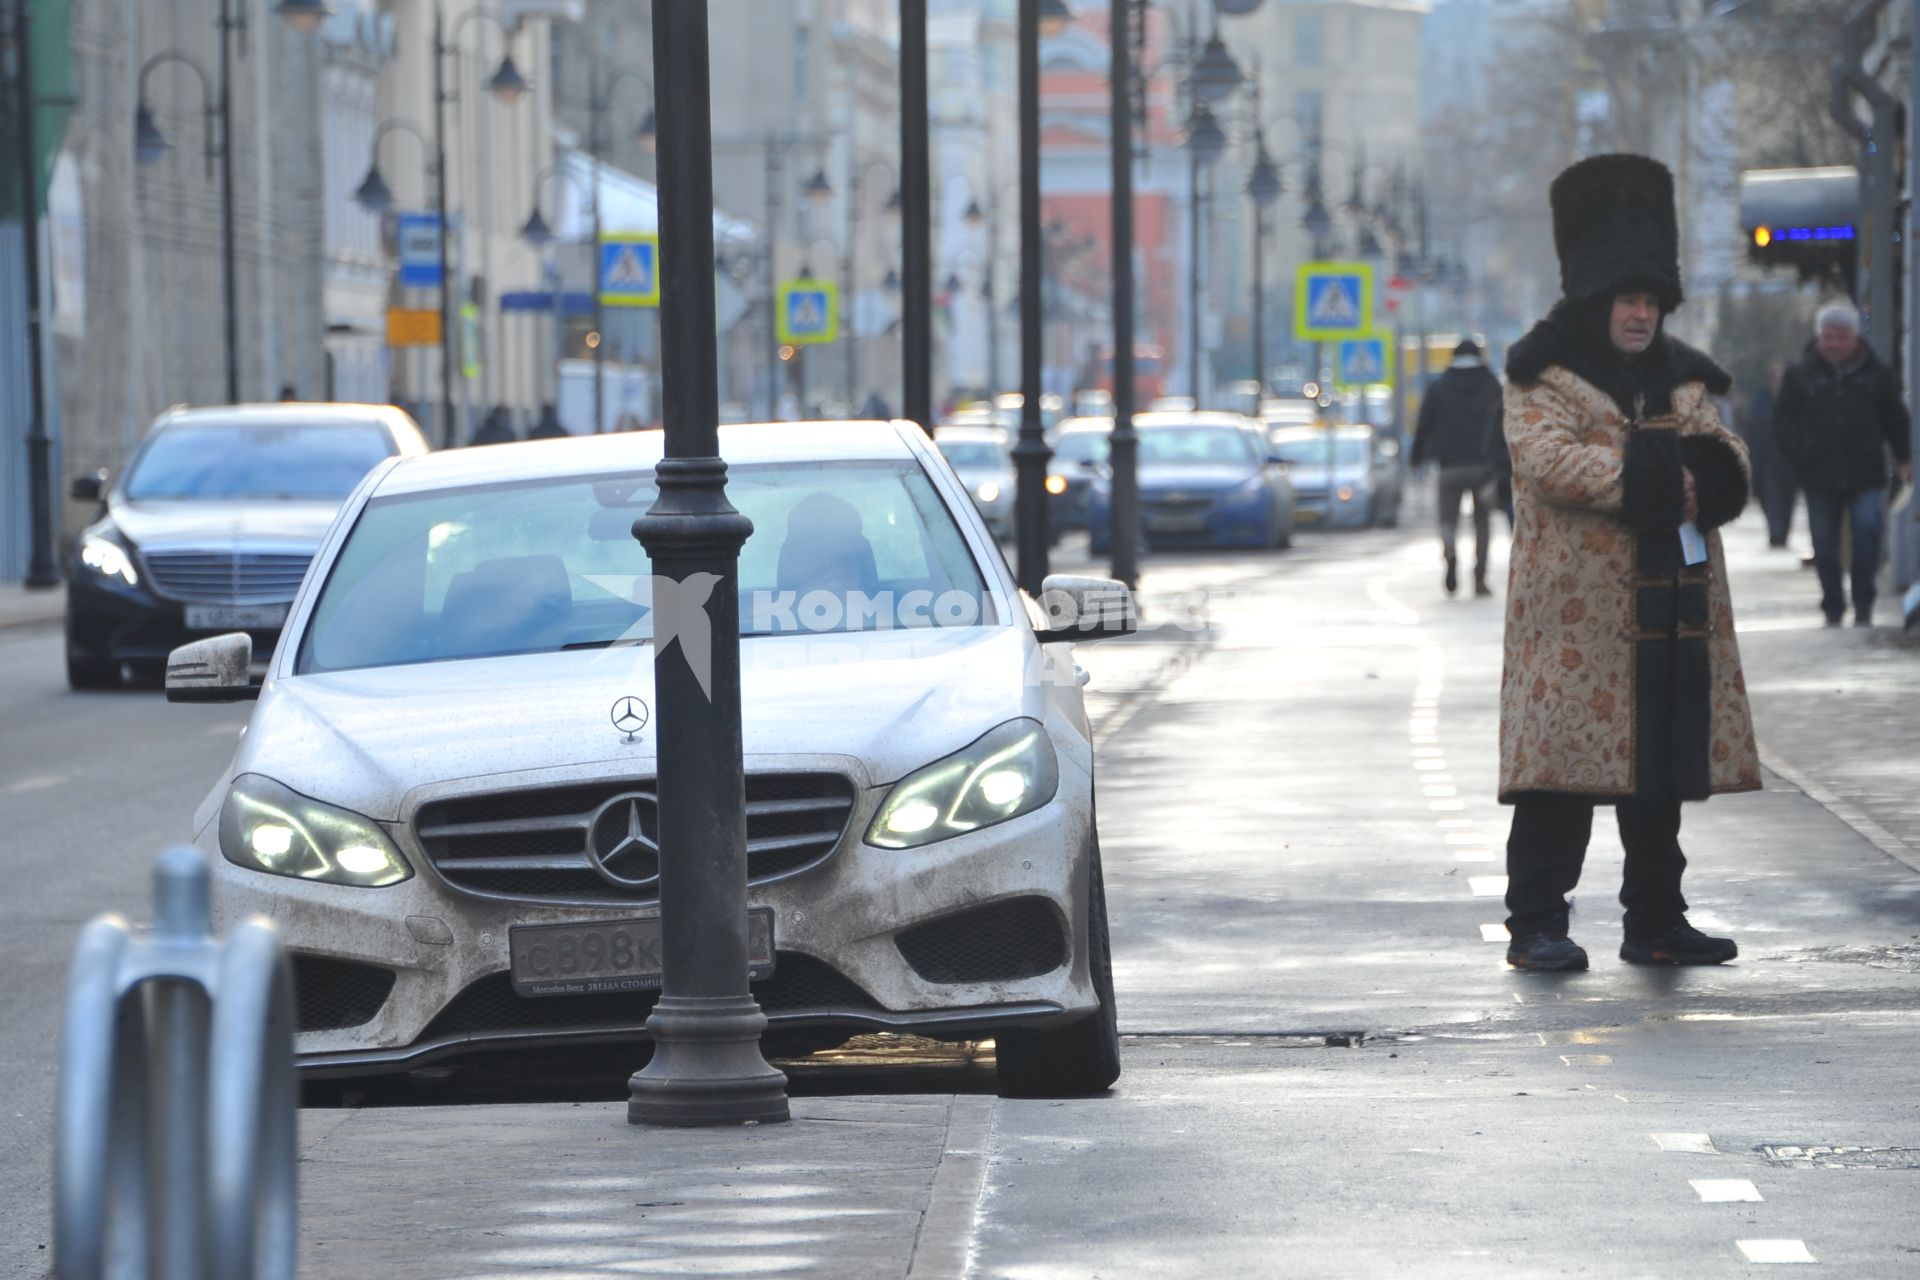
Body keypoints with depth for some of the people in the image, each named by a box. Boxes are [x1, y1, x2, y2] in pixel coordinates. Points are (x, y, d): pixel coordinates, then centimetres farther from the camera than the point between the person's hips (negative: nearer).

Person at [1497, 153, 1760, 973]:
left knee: (1661, 771, 9)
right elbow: (1549, 459, -18)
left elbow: (1726, 460, 9)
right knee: (1564, 765, -7)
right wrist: (1654, 474, -17)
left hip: (1672, 613, 6)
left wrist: (1685, 470, -14)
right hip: (1577, 615, -6)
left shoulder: (1678, 378, 18)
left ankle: (1656, 923, 17)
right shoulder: (1543, 377, -2)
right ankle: (1536, 926, -3)